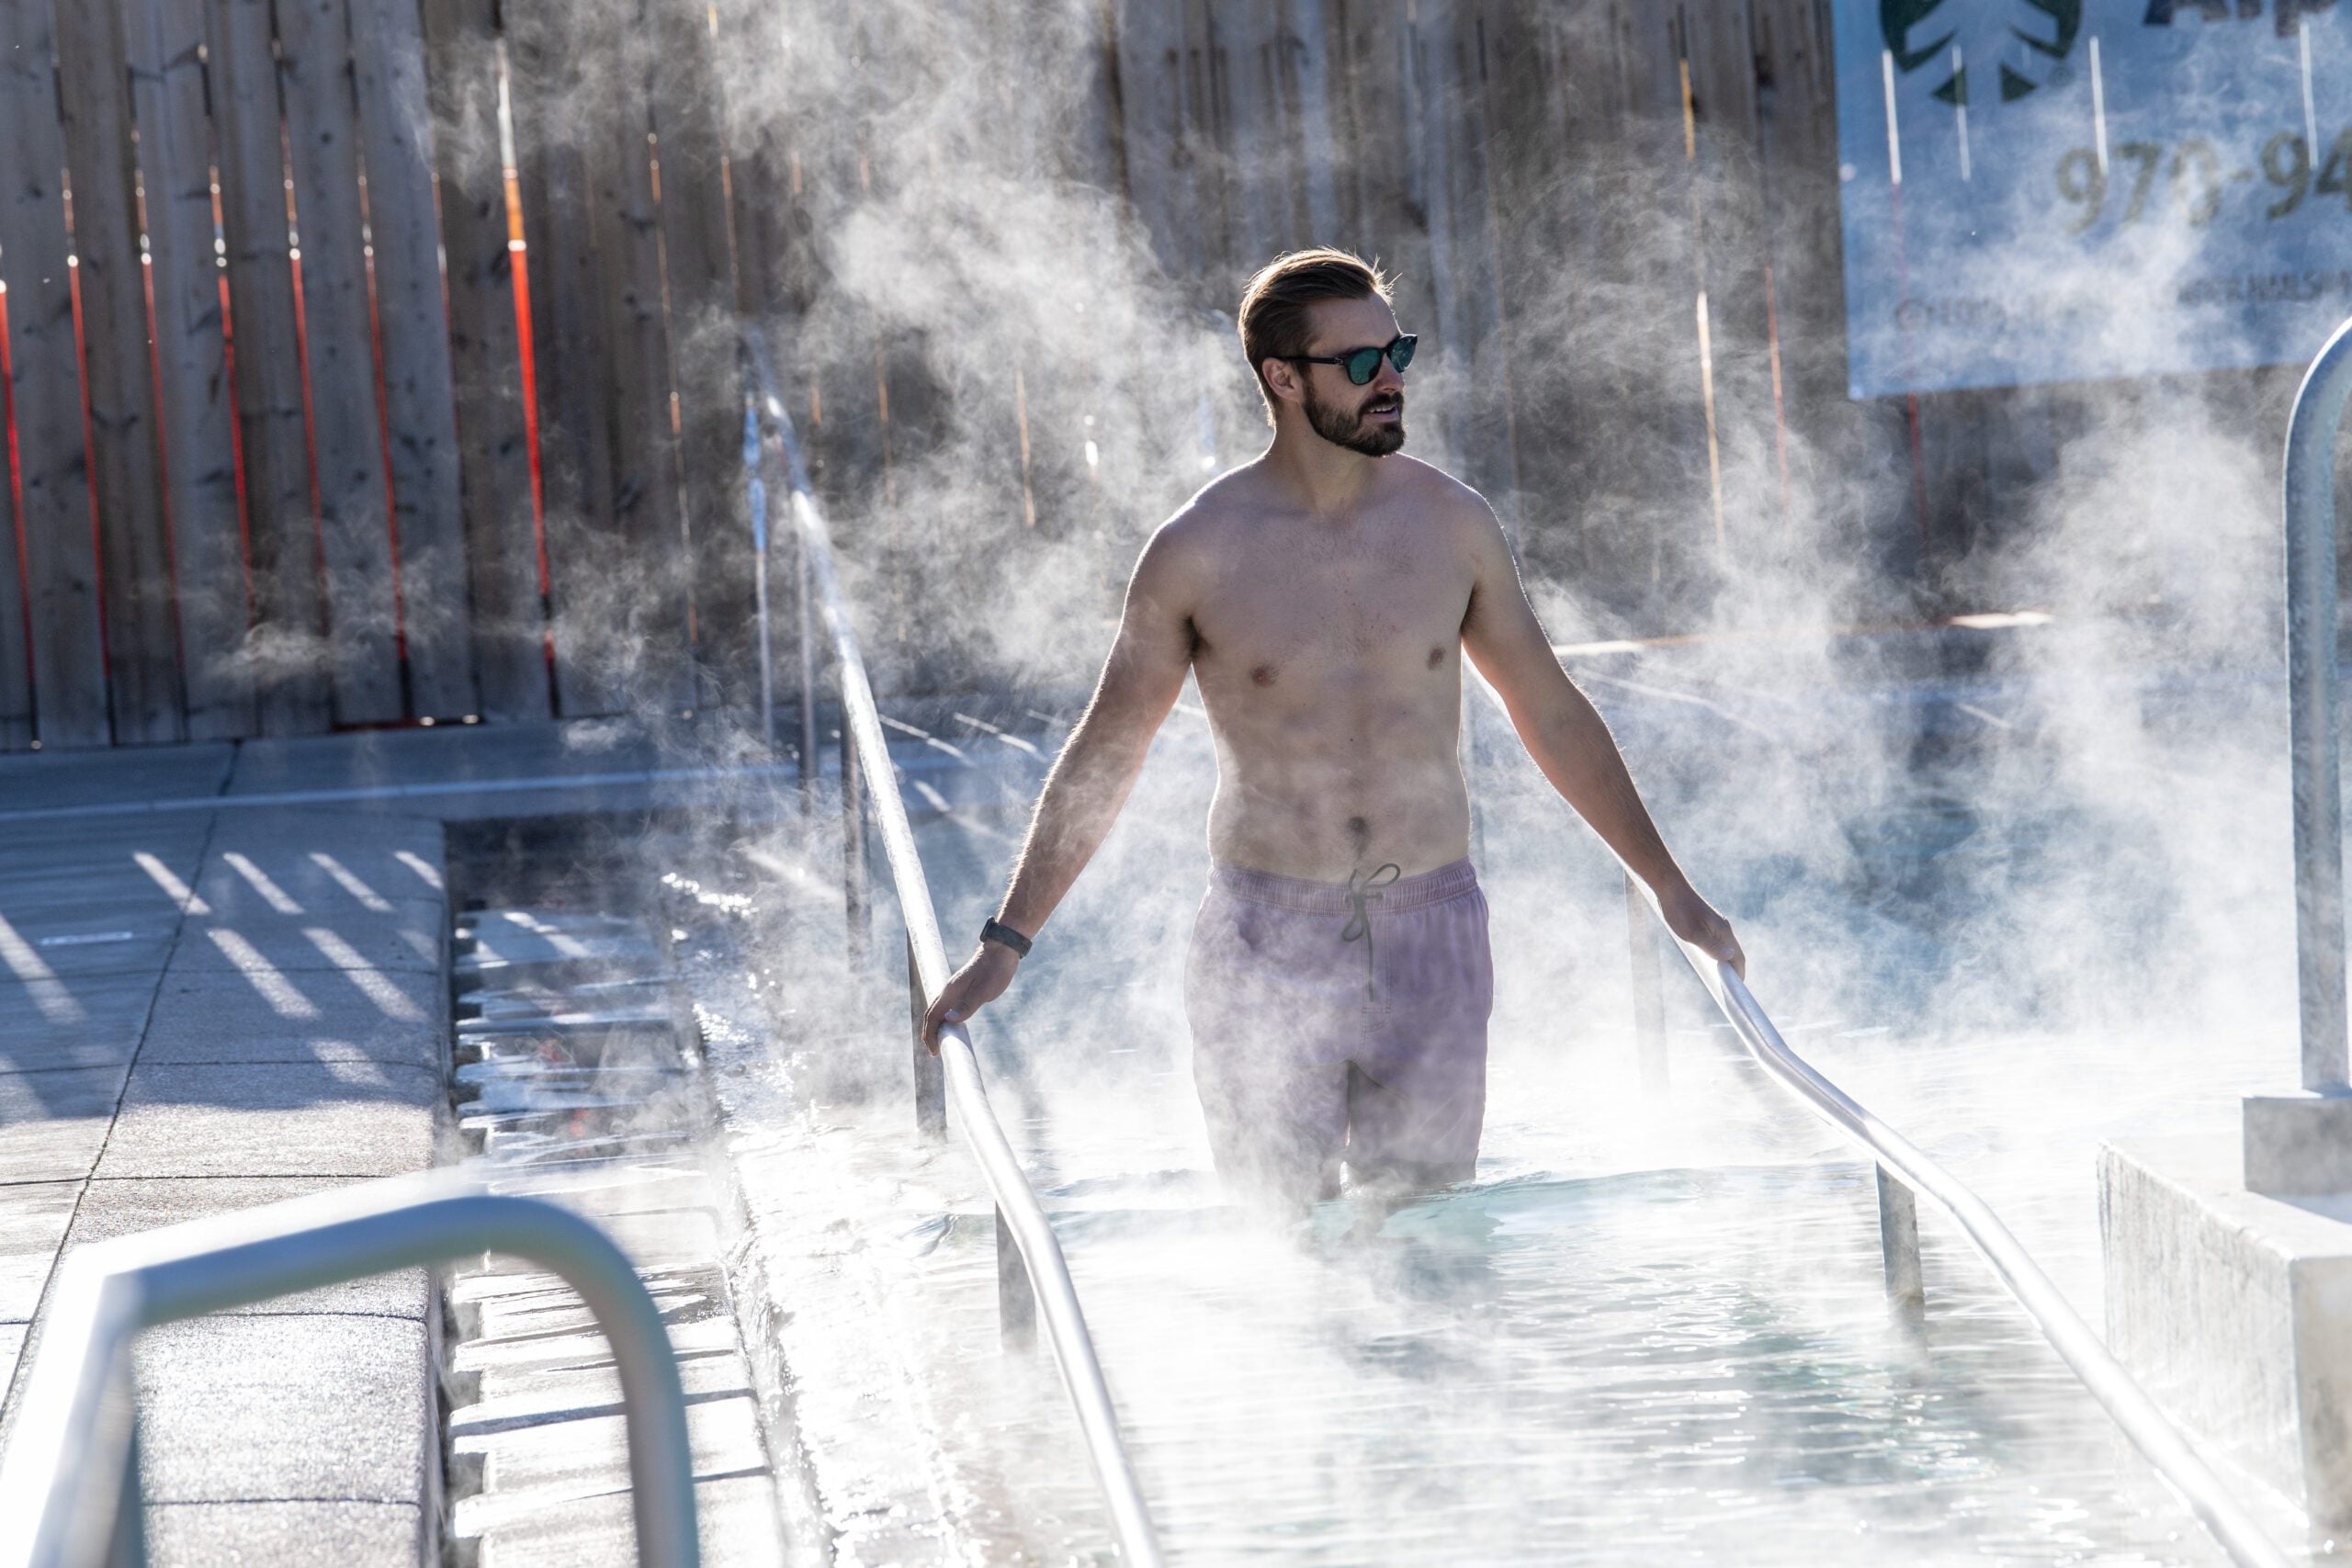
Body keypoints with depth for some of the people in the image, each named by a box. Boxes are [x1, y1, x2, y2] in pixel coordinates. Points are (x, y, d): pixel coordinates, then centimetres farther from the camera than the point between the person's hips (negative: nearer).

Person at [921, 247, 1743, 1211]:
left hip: (1431, 934, 2)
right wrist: (1006, 943, 2)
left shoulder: (1452, 524, 3)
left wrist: (1671, 889, 15)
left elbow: (1552, 714, 13)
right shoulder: (1199, 552, -4)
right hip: (1266, 947, -2)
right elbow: (1105, 752, 4)